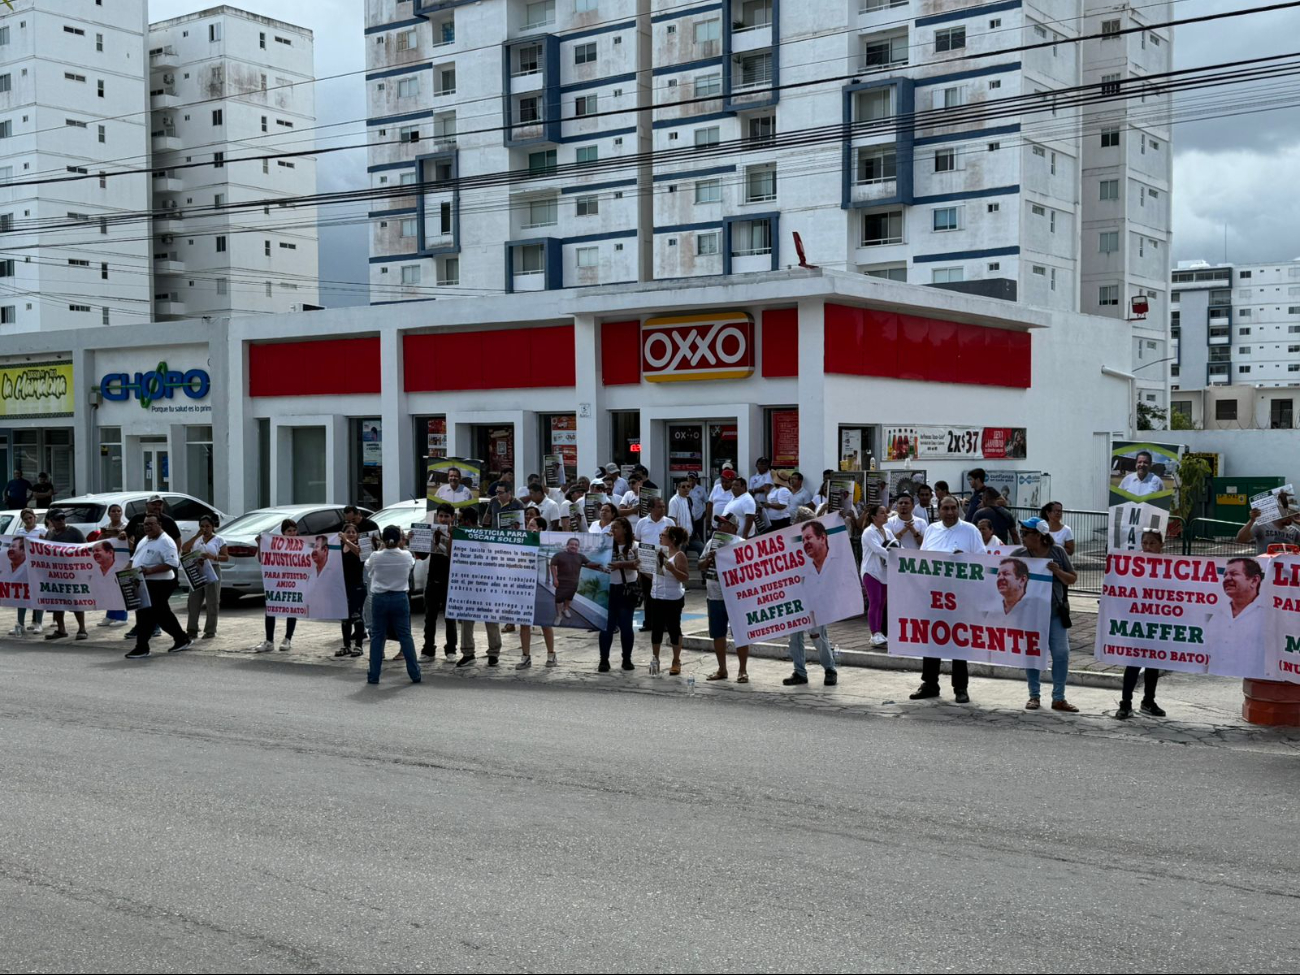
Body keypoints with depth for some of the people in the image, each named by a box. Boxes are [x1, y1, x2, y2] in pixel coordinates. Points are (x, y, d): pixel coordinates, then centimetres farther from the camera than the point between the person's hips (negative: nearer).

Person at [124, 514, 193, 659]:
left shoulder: (165, 542, -14)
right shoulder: (144, 540, 16)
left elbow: (172, 563, -22)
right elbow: (134, 557, 25)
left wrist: (150, 570, -27)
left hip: (158, 584, -10)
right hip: (144, 583, 10)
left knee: (146, 615, -8)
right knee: (163, 615, 15)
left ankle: (142, 648, -1)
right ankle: (182, 640, 25)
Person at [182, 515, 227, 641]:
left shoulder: (218, 540, 1)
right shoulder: (197, 539, 12)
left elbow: (226, 557, -3)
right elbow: (184, 550, -2)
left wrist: (212, 557, -19)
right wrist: (196, 536, -7)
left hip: (211, 573, -4)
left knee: (212, 603, 0)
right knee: (193, 602, 1)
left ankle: (210, 631, 4)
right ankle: (192, 630, 5)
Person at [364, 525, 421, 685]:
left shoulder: (376, 556, -11)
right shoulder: (406, 556, -8)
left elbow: (367, 567, 11)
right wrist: (401, 547, 25)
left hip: (379, 598, -1)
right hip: (400, 598, 1)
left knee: (377, 636, 7)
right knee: (405, 636, 7)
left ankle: (373, 675, 6)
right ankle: (415, 674, 9)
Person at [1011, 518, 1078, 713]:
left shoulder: (1058, 552, -1)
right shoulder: (1019, 554, -1)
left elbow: (1073, 579, 2)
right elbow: (1001, 572, 5)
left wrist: (1058, 571, -15)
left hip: (1056, 612, 0)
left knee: (1061, 653, -1)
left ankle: (1059, 698, 8)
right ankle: (1034, 696, 17)